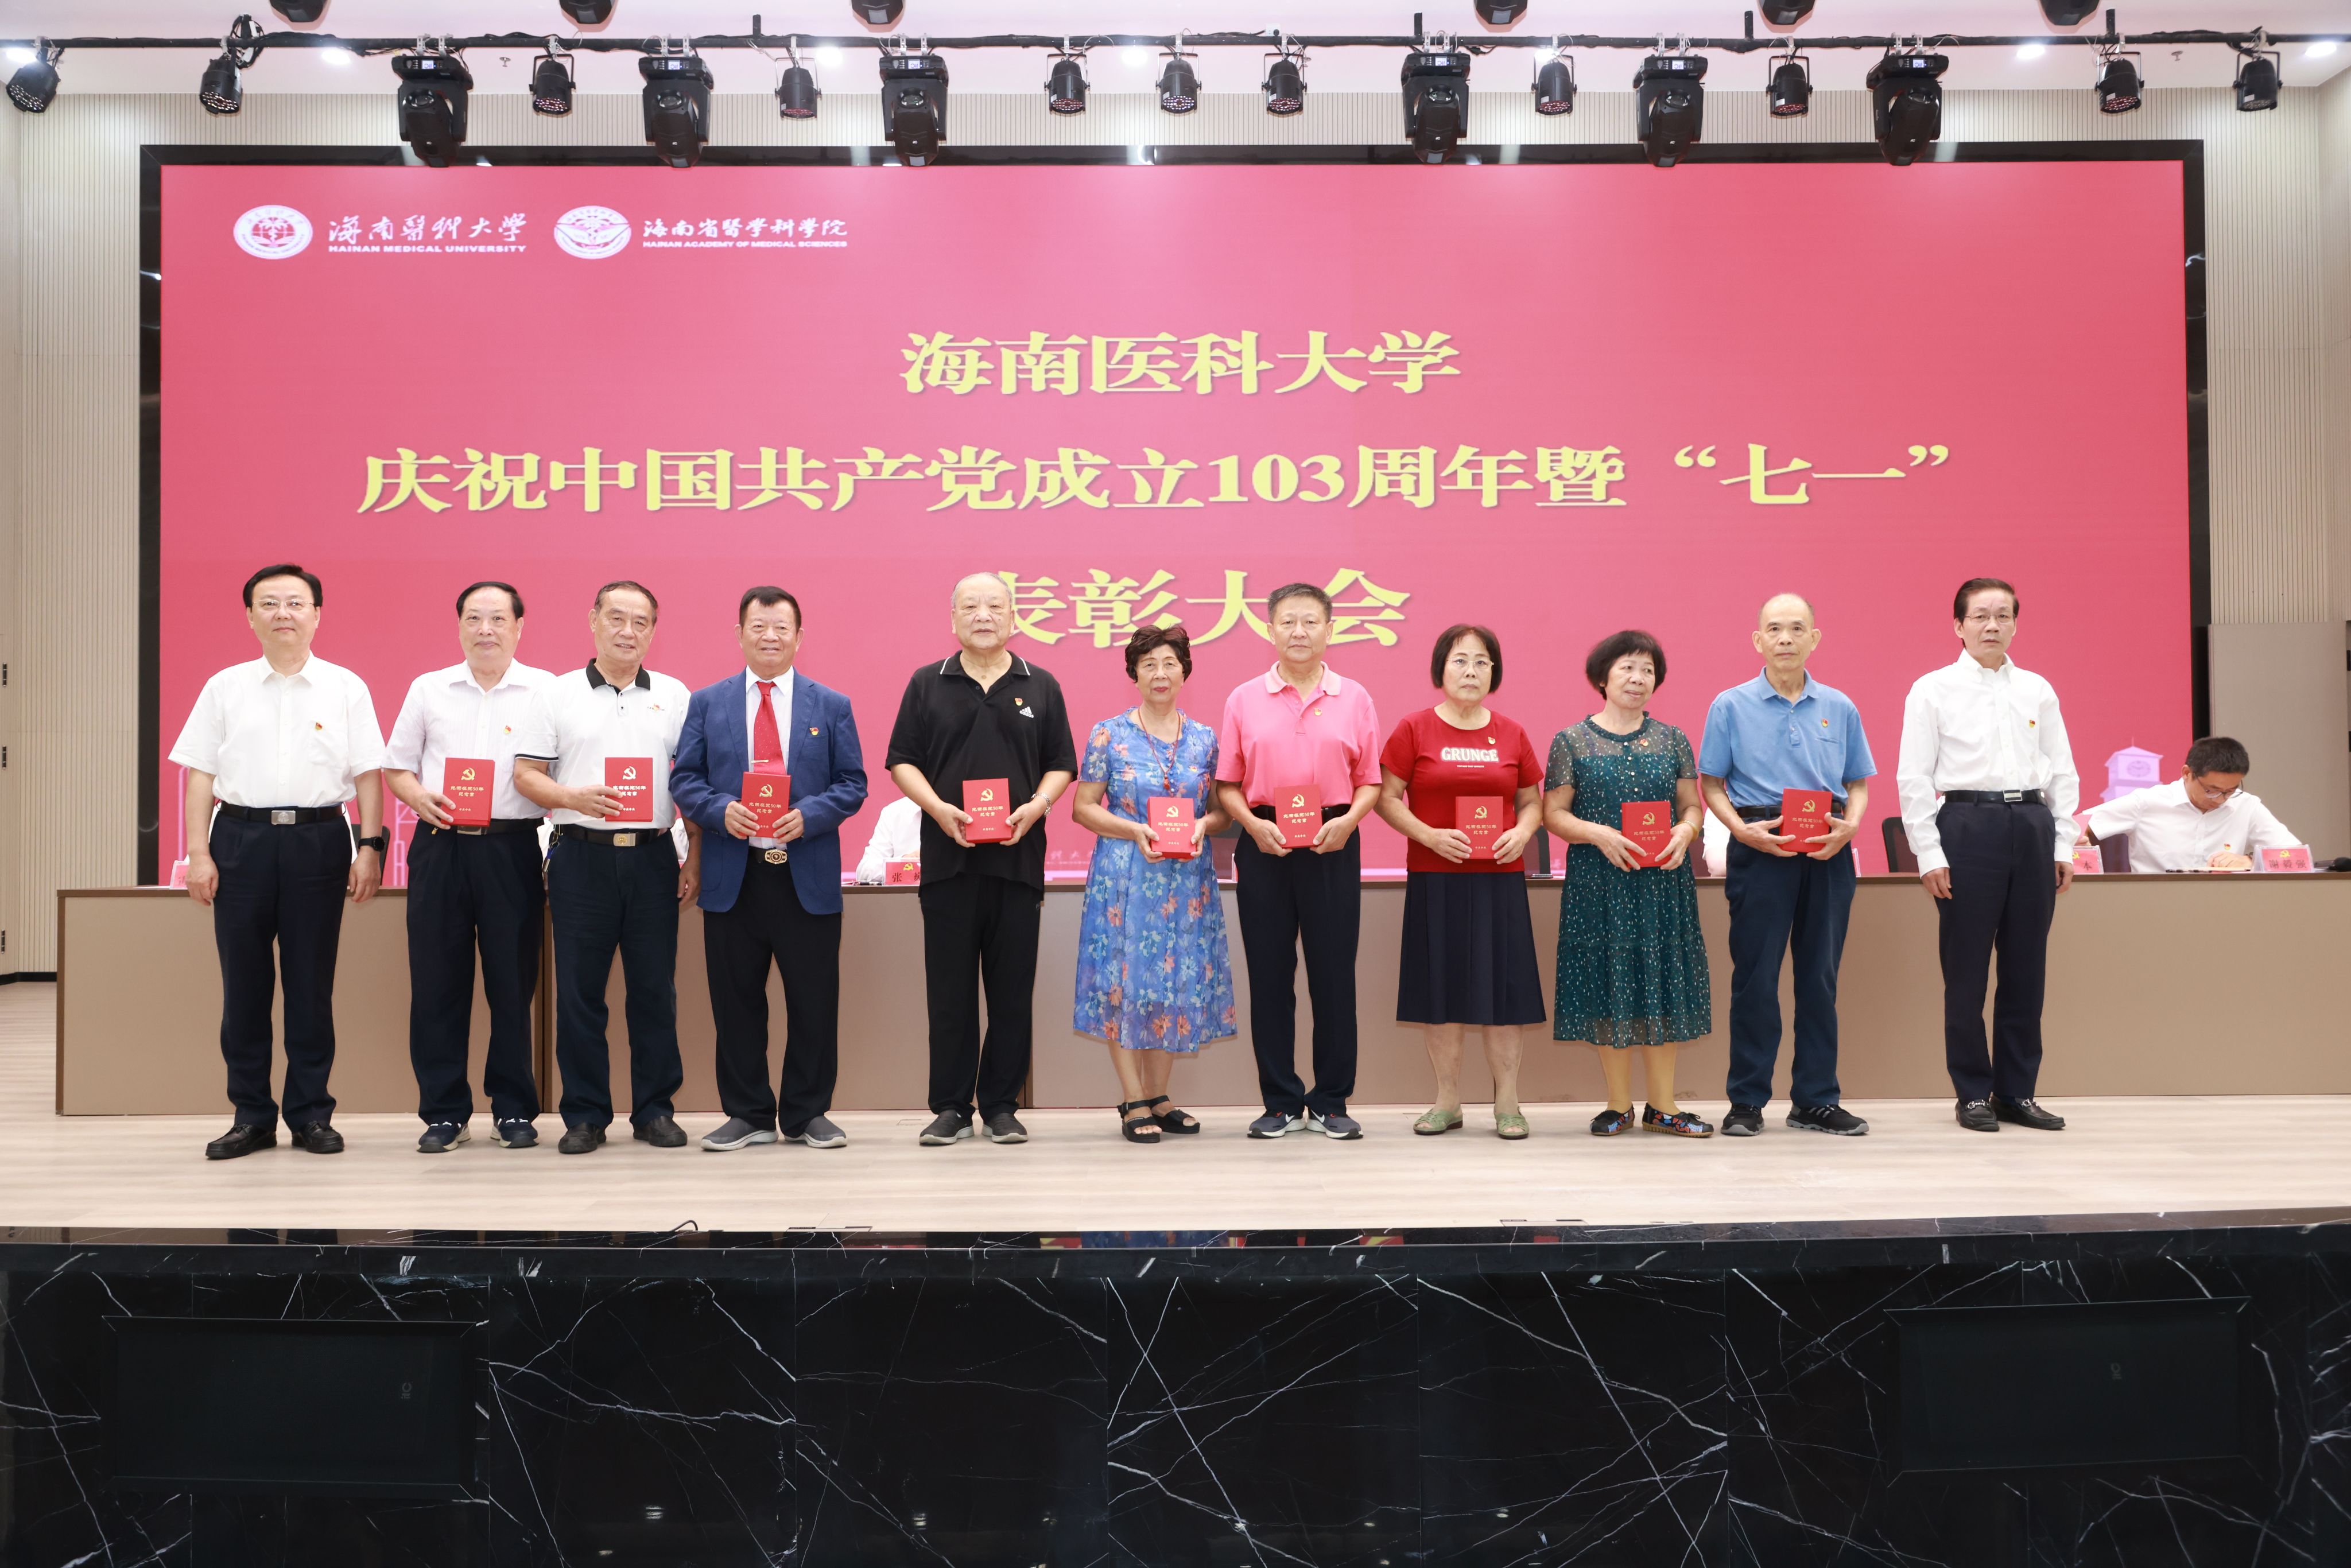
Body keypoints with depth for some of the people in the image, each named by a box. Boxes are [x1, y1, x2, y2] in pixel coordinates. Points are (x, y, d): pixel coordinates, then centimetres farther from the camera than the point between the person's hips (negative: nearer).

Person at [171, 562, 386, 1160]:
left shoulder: (345, 689, 6)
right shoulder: (225, 688, 9)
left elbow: (368, 775, 4)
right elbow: (201, 774, 7)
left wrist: (370, 847, -4)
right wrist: (198, 853, 0)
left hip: (318, 840, -1)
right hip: (241, 839, 1)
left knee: (312, 981, 3)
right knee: (244, 981, 4)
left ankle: (311, 1114, 13)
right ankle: (251, 1117, 14)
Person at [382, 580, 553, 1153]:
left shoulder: (546, 691, 5)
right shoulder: (428, 690, 12)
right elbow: (396, 767, 15)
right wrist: (418, 797, -5)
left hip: (513, 848, -2)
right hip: (440, 847, 2)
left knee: (514, 982, 2)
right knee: (437, 982, 3)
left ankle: (514, 1110, 14)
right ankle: (444, 1111, 14)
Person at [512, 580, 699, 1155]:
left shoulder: (674, 696, 10)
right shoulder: (556, 694, 6)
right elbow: (526, 775, 2)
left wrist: (694, 858, 3)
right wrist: (574, 798, -16)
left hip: (653, 855, 1)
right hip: (581, 855, -1)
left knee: (656, 989, 4)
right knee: (579, 991, 3)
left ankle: (655, 1110, 15)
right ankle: (585, 1115, 12)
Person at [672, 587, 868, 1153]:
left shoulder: (832, 707, 8)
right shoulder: (706, 703, 9)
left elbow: (852, 784, 4)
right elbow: (684, 780, 6)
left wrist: (809, 815, -14)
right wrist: (720, 810, -14)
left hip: (808, 877, 0)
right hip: (731, 876, 1)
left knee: (814, 1001, 4)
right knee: (736, 1001, 6)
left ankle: (808, 1114, 17)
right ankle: (747, 1114, 19)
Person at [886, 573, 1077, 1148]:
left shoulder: (1041, 688, 10)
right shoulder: (927, 685, 9)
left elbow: (1061, 765, 10)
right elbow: (902, 761, 6)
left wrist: (1037, 805, -9)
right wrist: (938, 808, -10)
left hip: (1018, 857, 1)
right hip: (948, 856, 0)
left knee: (1013, 989, 3)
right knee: (950, 990, 2)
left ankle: (1001, 1106, 13)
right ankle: (951, 1108, 11)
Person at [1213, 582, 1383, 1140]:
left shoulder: (1354, 699, 6)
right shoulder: (1244, 700, 6)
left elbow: (1371, 781, 6)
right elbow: (1227, 785, 5)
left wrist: (1348, 821, -12)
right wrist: (1253, 824, -11)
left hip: (1332, 845, 0)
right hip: (1264, 845, 0)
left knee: (1333, 972, 3)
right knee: (1269, 973, 4)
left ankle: (1331, 1102, 14)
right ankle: (1281, 1102, 14)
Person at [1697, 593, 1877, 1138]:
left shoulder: (1840, 708, 10)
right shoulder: (1732, 706, 2)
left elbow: (1858, 784, 13)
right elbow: (1711, 785, 2)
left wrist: (1849, 826, -6)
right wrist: (1743, 829, -14)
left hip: (1827, 853, 3)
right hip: (1759, 848, -3)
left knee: (1820, 977, 7)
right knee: (1755, 977, -1)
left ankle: (1816, 1100, 17)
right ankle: (1747, 1102, 8)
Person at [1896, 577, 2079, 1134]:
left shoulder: (2038, 691, 12)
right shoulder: (1932, 690, 2)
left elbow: (2063, 771, 13)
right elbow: (1914, 778, -2)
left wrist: (2063, 845, 6)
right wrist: (1929, 854, -8)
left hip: (2032, 825, 4)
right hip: (1968, 823, -3)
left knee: (2026, 968, 7)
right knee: (1966, 969, 1)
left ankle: (2018, 1092, 17)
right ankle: (1974, 1094, 11)